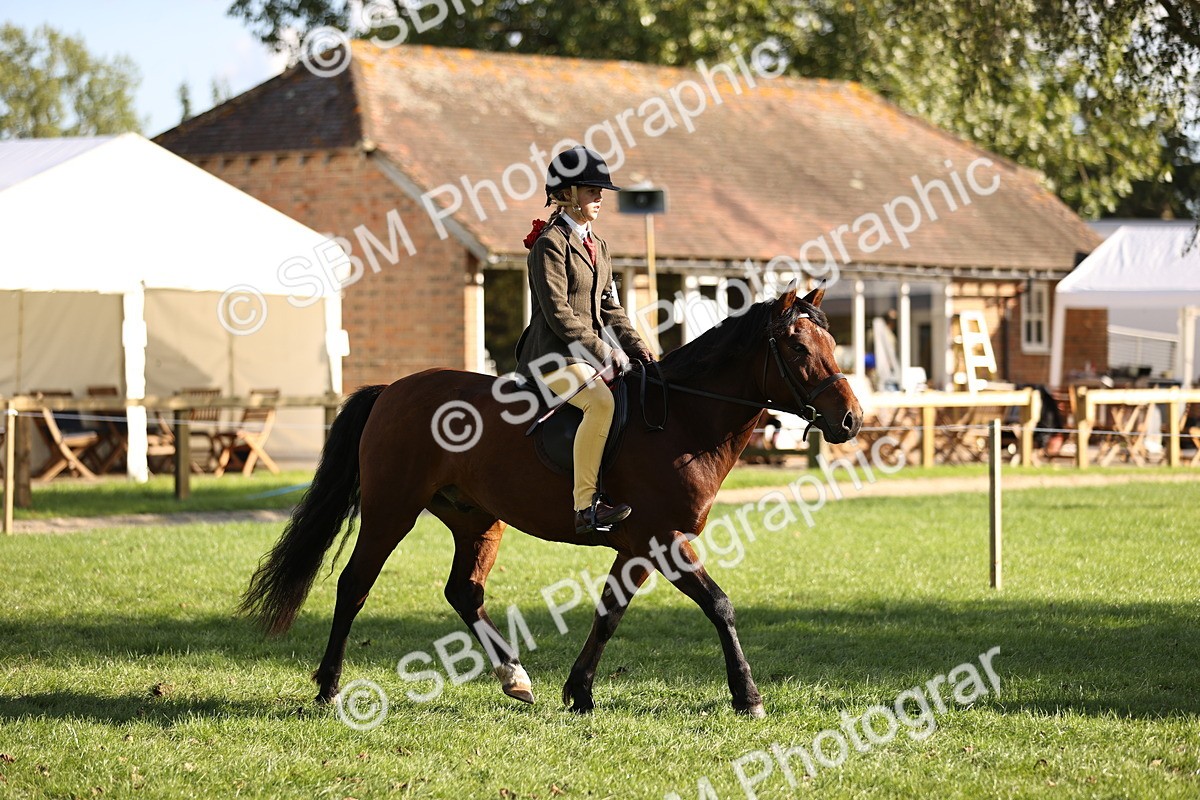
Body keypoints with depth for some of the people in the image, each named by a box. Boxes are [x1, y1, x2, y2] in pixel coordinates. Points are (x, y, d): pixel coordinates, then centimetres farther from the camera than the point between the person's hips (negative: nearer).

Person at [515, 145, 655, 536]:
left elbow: (610, 307, 18)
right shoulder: (551, 242, -10)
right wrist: (602, 353, -18)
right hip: (553, 354, -9)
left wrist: (635, 346, 2)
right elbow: (557, 312, -17)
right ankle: (585, 506, -35)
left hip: (593, 353, 9)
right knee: (602, 401, -33)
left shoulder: (598, 246, 18)